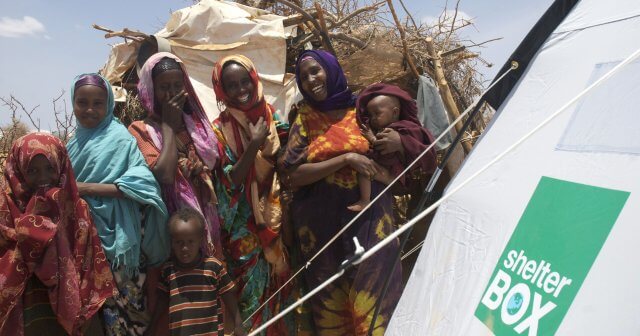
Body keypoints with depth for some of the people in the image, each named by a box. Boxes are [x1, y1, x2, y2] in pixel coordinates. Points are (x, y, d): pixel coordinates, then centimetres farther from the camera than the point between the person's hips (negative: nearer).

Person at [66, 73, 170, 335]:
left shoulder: (119, 137, -10)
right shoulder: (75, 141, 11)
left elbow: (143, 182, -21)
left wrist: (89, 188, -21)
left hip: (114, 238, -6)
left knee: (118, 302, 4)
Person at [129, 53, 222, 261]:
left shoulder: (197, 122, 8)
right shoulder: (141, 130, -6)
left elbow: (218, 167, 7)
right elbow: (163, 175, -22)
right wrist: (168, 125, -12)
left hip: (206, 222, 4)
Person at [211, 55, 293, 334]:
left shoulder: (273, 116, 2)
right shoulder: (219, 129, -7)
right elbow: (232, 181, -13)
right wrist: (254, 145, -22)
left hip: (279, 219, 4)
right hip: (246, 229, -3)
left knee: (285, 284, 14)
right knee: (254, 291, 5)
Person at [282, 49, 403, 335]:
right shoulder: (304, 118, 5)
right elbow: (295, 176, -7)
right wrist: (346, 158, -14)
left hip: (368, 216, 0)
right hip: (323, 222, 1)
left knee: (373, 295, -1)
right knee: (332, 300, 9)